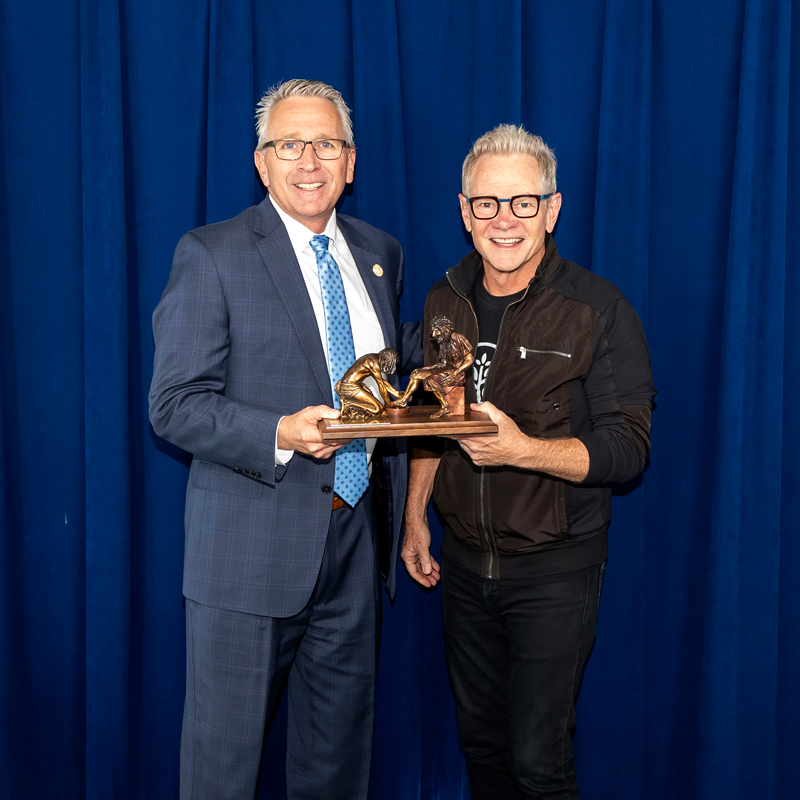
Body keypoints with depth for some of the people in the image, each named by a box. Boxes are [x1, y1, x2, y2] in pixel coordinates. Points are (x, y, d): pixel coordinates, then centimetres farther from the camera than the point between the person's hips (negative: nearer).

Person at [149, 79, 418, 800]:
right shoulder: (211, 255, -8)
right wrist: (280, 434, -26)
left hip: (356, 539, 5)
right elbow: (174, 404, -12)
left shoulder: (380, 253, 10)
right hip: (251, 544, -5)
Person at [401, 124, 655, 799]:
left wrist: (522, 449, -29)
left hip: (555, 567, -5)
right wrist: (415, 517, 11)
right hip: (463, 560, 5)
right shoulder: (445, 302, 3)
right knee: (479, 742, 18)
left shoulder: (599, 310, -13)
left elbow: (628, 448, -15)